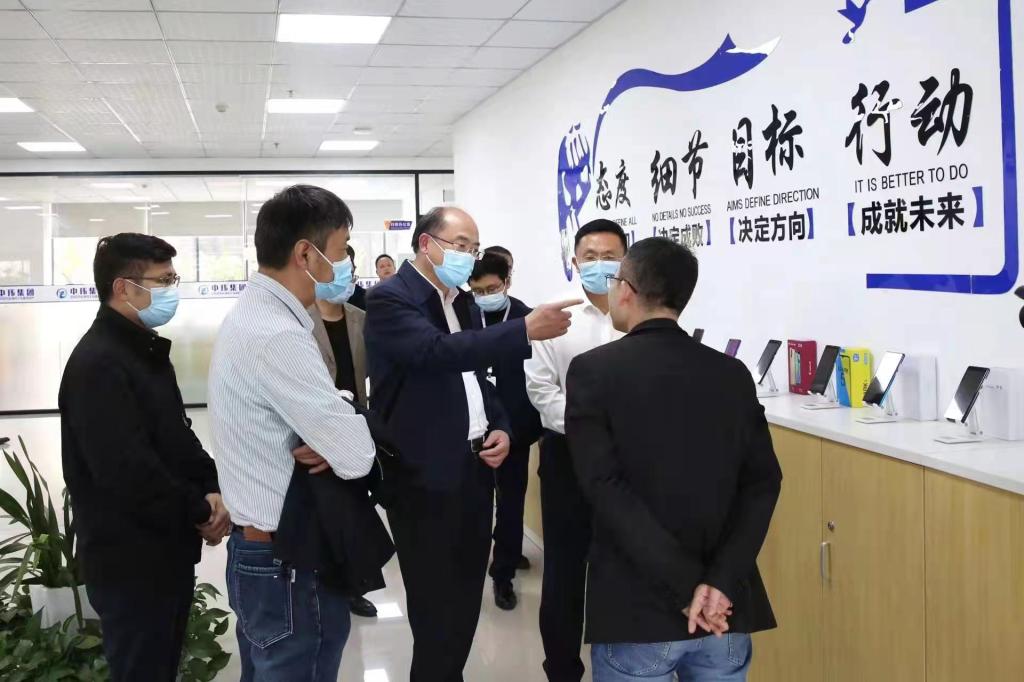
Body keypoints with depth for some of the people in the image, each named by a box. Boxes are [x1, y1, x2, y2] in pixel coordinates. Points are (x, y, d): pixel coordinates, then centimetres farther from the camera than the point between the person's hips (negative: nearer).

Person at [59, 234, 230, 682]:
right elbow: (128, 471, -28)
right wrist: (200, 513, -16)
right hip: (131, 560, -9)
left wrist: (211, 489, -2)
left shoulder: (147, 349, 12)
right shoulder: (98, 363, -21)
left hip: (168, 549, 9)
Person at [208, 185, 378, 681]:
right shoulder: (277, 336, -25)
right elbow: (357, 456, -26)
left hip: (259, 548, 10)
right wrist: (346, 437, -3)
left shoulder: (252, 313, 8)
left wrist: (333, 436, -10)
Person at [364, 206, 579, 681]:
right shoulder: (389, 299, -12)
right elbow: (437, 352, -29)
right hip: (426, 476, -8)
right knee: (438, 609, 1)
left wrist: (500, 428, 2)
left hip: (474, 469, 8)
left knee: (465, 600, 15)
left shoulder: (466, 304, 14)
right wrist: (525, 331, -33)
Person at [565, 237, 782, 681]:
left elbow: (605, 487, -16)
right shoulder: (733, 374, 3)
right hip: (726, 608, 4)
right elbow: (762, 482, -4)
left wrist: (686, 588, -17)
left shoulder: (593, 370, -8)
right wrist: (720, 582, -11)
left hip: (636, 608, -3)